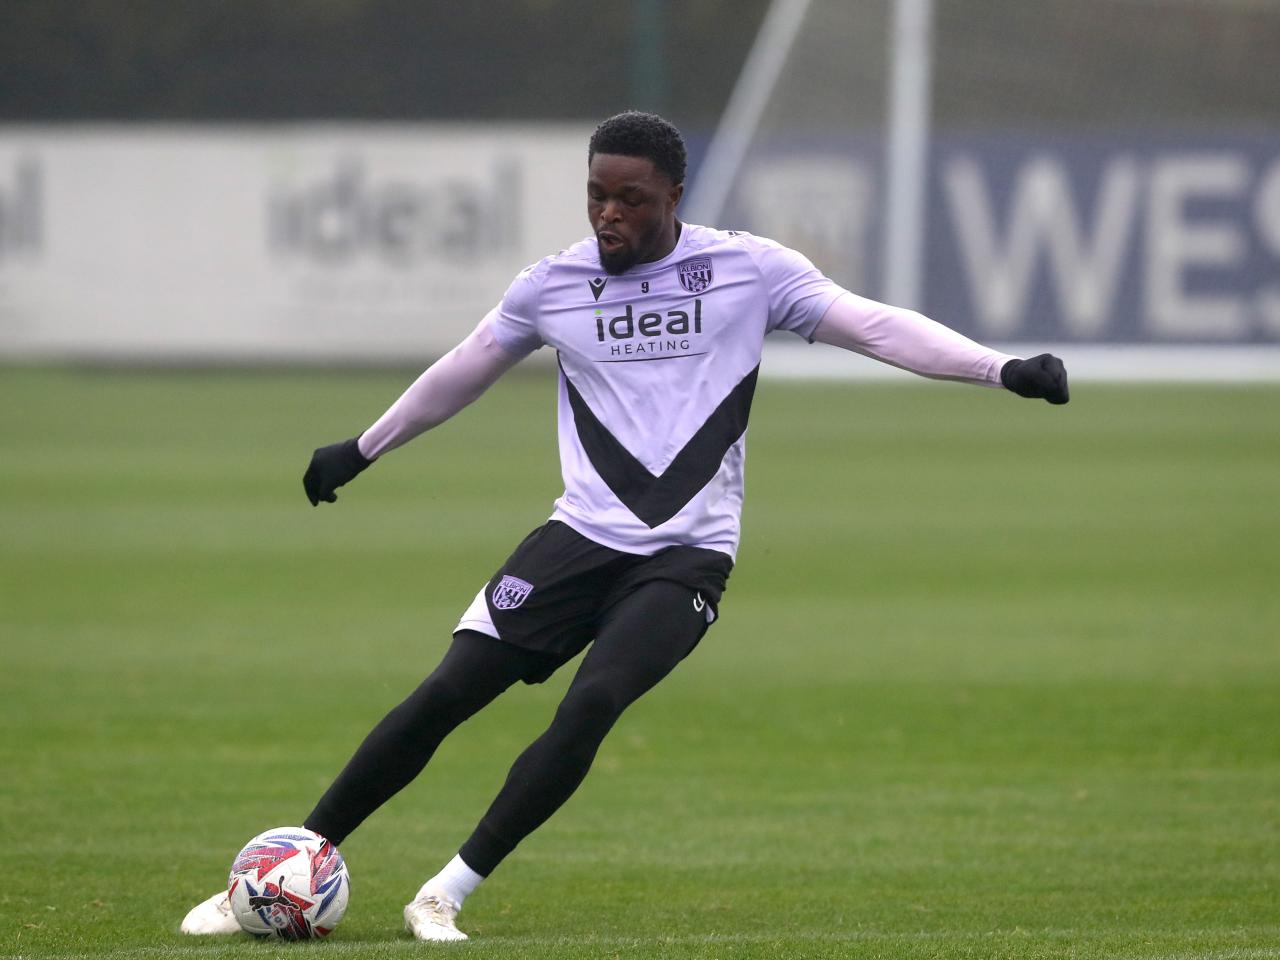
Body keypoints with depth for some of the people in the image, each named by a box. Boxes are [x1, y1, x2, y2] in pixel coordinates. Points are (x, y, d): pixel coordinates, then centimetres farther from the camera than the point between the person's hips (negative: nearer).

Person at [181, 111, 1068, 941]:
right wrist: (361, 450, 32)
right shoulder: (554, 286, 5)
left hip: (688, 554, -2)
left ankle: (447, 894, -14)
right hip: (581, 535, 2)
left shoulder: (748, 269, -2)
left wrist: (1004, 369, -20)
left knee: (590, 705, -24)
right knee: (444, 697, -8)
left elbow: (872, 325, -8)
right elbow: (463, 371, 22)